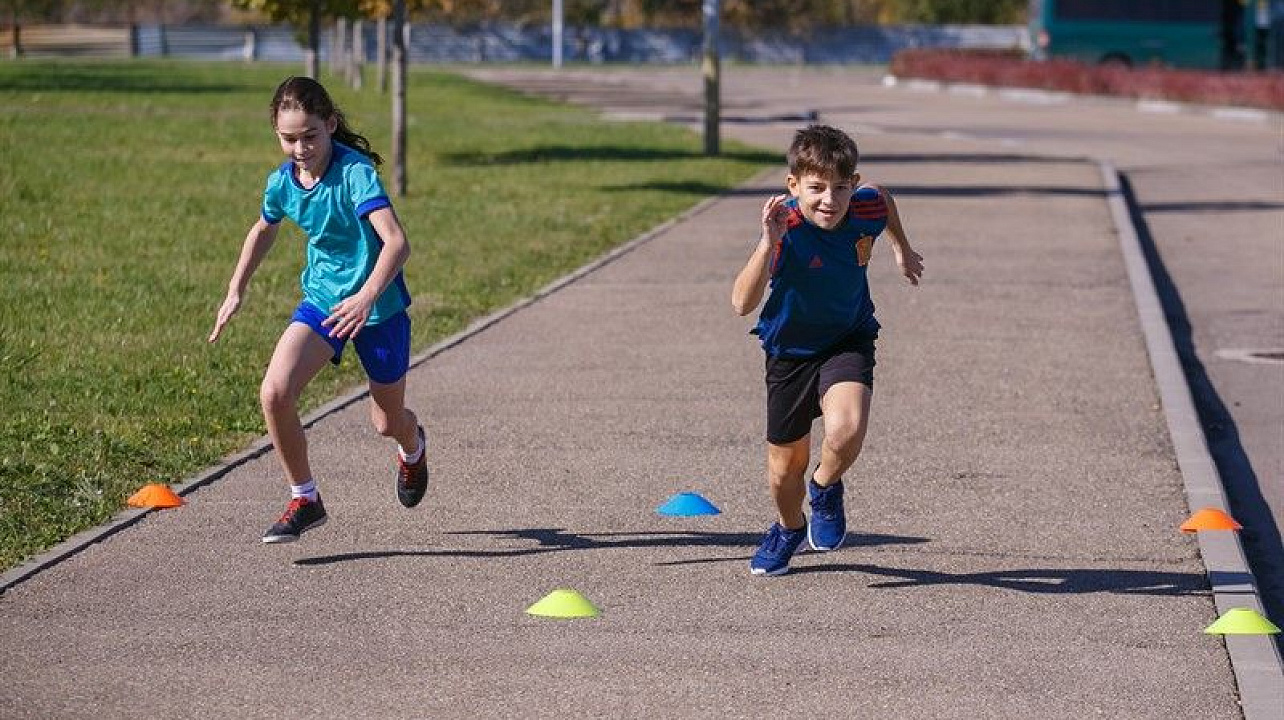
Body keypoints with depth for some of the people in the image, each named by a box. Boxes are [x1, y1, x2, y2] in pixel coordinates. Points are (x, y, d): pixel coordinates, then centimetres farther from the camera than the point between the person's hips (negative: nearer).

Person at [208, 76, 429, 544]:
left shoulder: (355, 172, -24)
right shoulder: (282, 181, -5)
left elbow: (396, 242, -35)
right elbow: (263, 231, 19)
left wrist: (366, 297, -49)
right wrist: (235, 291, 16)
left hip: (378, 305, -4)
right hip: (322, 299, 4)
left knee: (387, 423, 12)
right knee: (274, 393, -19)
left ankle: (412, 447, 52)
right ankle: (304, 500, -2)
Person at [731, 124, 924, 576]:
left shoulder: (867, 208, -20)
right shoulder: (786, 229, -31)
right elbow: (742, 304, -42)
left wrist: (902, 249, 21)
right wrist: (768, 244, -53)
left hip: (848, 340, 1)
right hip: (789, 348, -1)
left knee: (847, 430, -29)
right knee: (786, 465, 13)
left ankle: (826, 488, 5)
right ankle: (788, 529, 48)